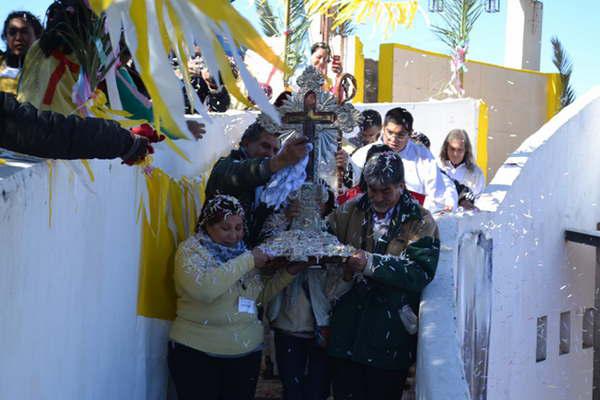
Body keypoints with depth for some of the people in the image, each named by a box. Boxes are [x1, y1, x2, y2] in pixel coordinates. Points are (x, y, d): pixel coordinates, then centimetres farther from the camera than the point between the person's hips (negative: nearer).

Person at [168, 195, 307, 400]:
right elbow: (203, 288, -25)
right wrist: (248, 261, -19)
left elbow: (261, 296, 14)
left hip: (247, 352, 5)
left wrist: (288, 272, -1)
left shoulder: (244, 252, 11)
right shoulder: (190, 249, -6)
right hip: (197, 353, -5)